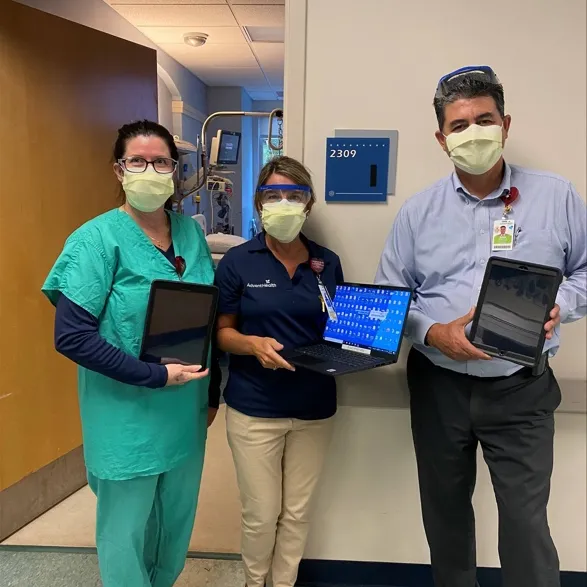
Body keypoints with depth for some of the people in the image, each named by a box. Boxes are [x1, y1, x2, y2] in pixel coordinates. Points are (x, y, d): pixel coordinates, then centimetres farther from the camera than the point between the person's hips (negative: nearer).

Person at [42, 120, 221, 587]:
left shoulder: (191, 232, 2)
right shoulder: (98, 239, -14)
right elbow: (71, 335, -18)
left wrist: (213, 392, 12)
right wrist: (156, 376, -21)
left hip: (186, 413, 5)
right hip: (128, 418, -5)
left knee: (177, 521, 22)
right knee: (127, 530, 13)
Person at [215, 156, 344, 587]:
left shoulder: (328, 263, 2)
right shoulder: (238, 261, -6)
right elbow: (222, 332, -2)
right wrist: (253, 344, -22)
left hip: (314, 408, 3)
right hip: (254, 408, -2)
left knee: (298, 512, 17)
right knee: (261, 514, 11)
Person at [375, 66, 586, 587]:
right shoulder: (418, 211, 1)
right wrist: (432, 333, -15)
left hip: (521, 389, -1)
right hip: (438, 385, 2)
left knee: (526, 521, 2)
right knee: (444, 511, 19)